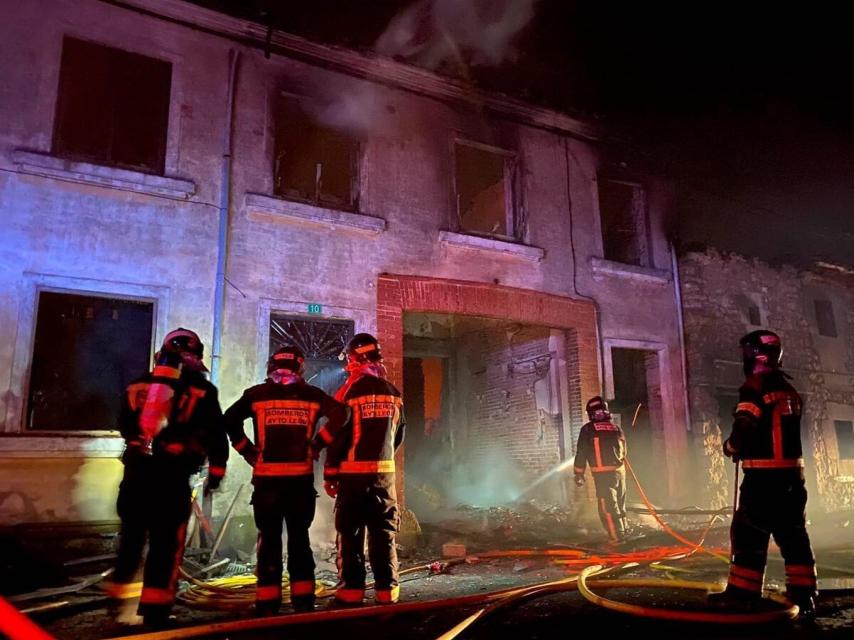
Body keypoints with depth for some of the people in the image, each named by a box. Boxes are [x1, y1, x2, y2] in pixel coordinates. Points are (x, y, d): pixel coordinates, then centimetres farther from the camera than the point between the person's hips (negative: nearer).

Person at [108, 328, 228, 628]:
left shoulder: (138, 384, 10)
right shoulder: (200, 389, -1)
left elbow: (125, 425, 21)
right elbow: (215, 433, -2)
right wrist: (216, 469, 7)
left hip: (136, 469, 4)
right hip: (172, 474, -4)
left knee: (132, 534, 19)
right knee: (166, 542, 3)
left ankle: (117, 593, 28)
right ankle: (154, 611, 5)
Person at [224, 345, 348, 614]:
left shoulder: (258, 394, 2)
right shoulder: (311, 395, 3)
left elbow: (230, 419, -7)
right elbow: (339, 414, -8)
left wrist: (248, 451, 1)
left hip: (267, 477, -1)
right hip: (301, 477, 1)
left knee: (269, 539, 8)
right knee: (299, 537, 13)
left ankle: (268, 602, 10)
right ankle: (303, 599, 16)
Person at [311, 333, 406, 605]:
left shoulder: (349, 391, -9)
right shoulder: (393, 393, 5)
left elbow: (335, 434, -9)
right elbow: (398, 435, 12)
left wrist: (329, 474, -2)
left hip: (353, 472, -4)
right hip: (385, 472, 4)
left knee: (350, 532, 6)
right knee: (384, 532, 10)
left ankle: (352, 589, 8)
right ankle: (387, 589, 11)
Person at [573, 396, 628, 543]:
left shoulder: (588, 429, -4)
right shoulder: (617, 428, 11)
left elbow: (581, 453, -4)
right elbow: (623, 452, 18)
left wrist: (579, 474, 3)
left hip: (602, 474, -6)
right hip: (620, 471, 6)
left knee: (608, 507, -2)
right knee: (620, 505, 18)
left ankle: (616, 536, -4)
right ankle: (625, 532, 25)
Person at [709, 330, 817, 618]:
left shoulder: (755, 385, -12)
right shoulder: (789, 389, 14)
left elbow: (744, 429, -20)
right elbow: (786, 432, 18)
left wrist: (730, 447, 0)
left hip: (763, 474, -7)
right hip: (792, 472, 8)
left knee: (750, 531, 1)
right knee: (792, 533, 12)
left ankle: (743, 592, 6)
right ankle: (803, 594, 14)